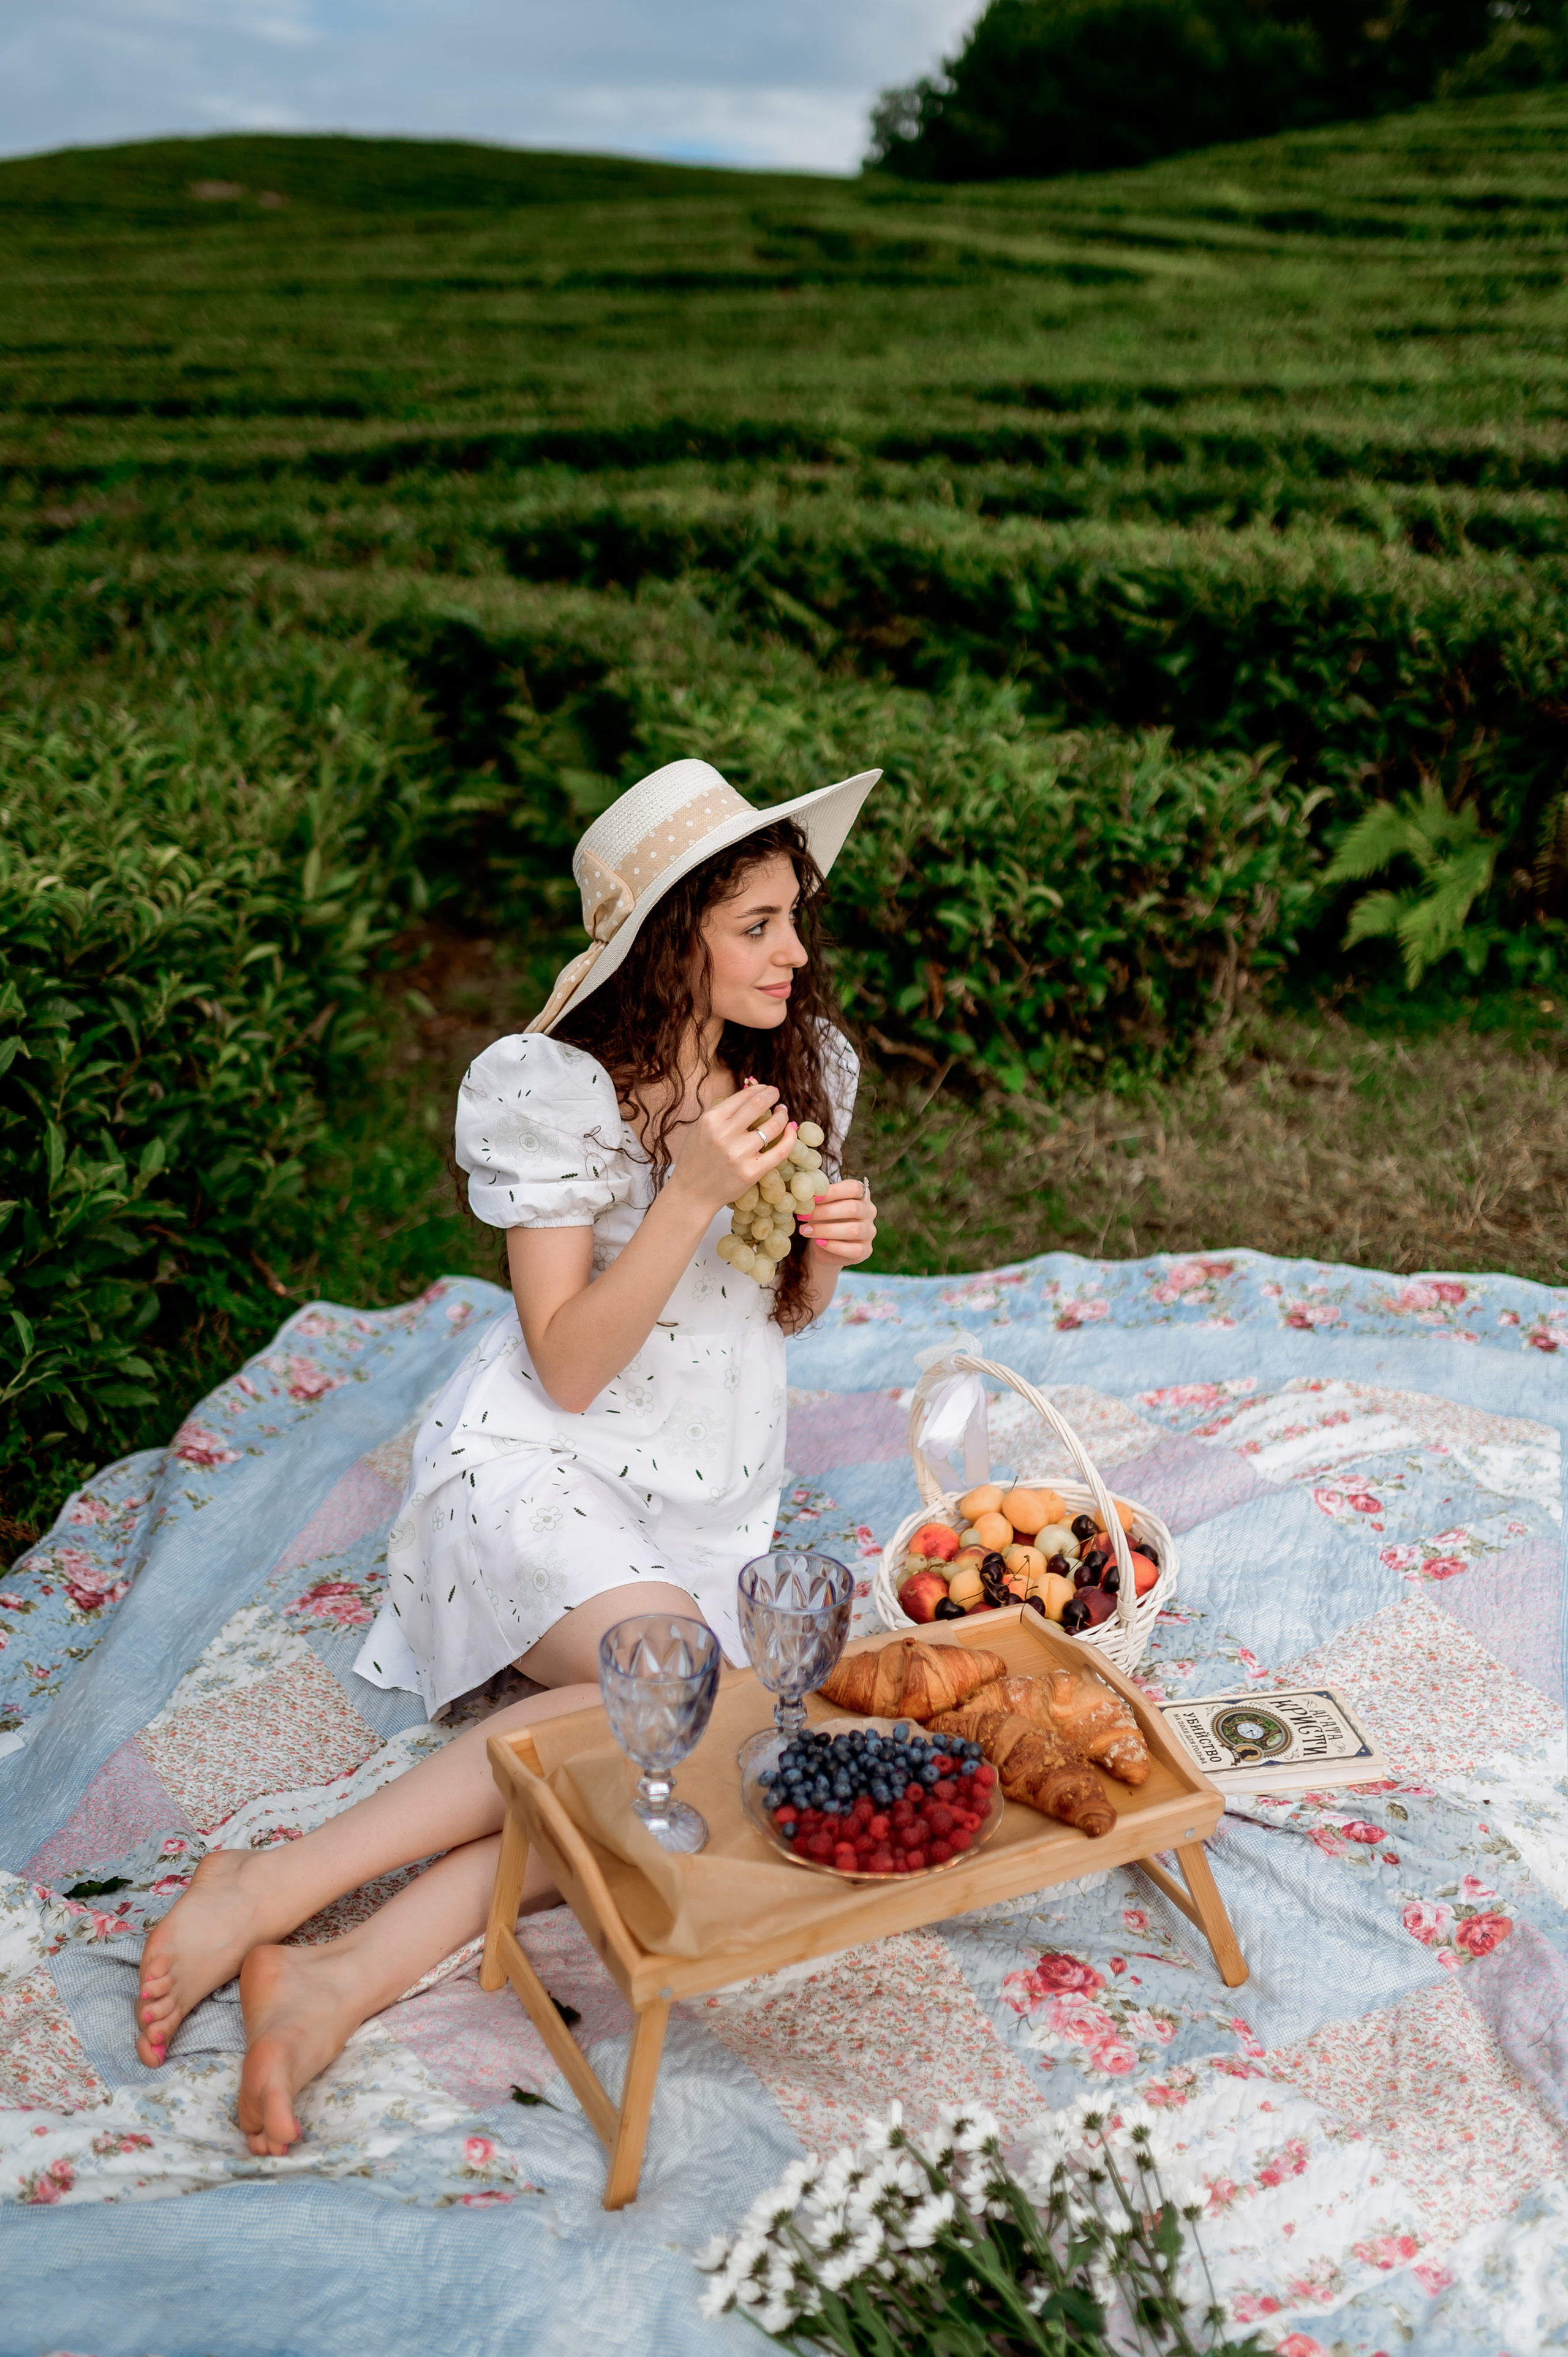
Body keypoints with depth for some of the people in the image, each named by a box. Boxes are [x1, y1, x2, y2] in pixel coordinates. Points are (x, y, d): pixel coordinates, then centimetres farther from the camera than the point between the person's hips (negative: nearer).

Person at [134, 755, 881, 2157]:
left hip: (707, 1499, 5)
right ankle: (272, 1886, -23)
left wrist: (830, 1252, -8)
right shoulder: (557, 1090, -13)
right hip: (539, 1468, -5)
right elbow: (569, 1368, -15)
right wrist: (692, 1194, -25)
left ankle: (333, 1983, -24)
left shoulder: (807, 1062, 4)